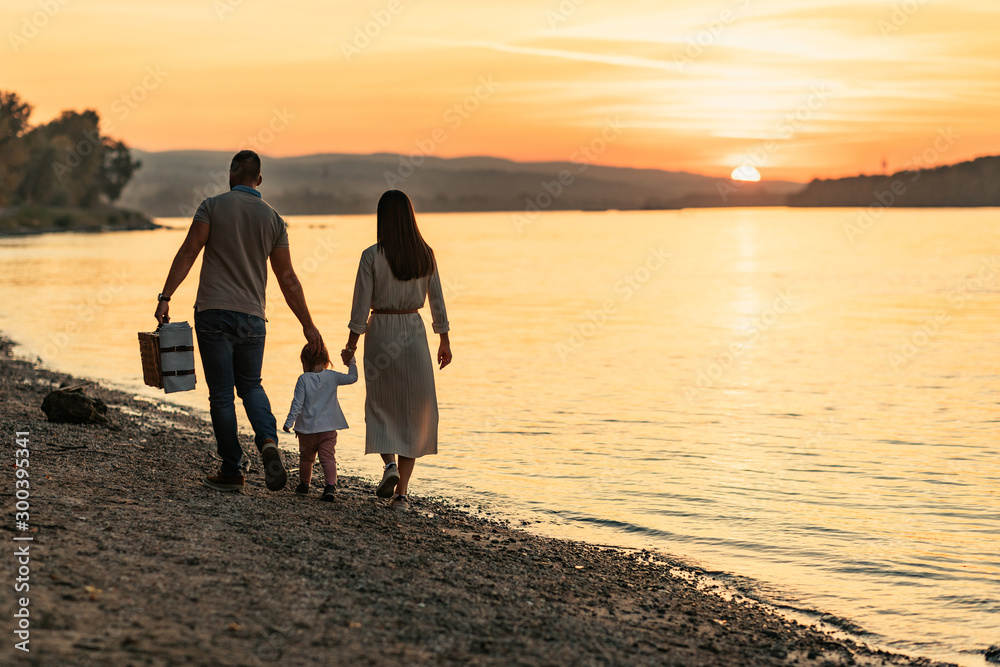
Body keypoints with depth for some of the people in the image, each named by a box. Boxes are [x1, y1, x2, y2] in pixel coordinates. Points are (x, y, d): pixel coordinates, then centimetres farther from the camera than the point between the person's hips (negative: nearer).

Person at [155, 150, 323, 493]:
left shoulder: (213, 206, -1)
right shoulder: (273, 219, 6)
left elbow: (188, 252, -10)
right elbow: (287, 278, 6)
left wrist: (165, 297, -8)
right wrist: (307, 325, 10)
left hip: (213, 313, -3)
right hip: (251, 317, 3)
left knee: (221, 394, 4)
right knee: (251, 386, 18)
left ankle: (231, 472, 8)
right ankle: (268, 441, -10)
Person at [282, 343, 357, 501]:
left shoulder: (303, 379, -9)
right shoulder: (332, 377, -3)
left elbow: (297, 403, -10)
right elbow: (352, 378, 7)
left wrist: (289, 422, -4)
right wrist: (351, 363, 23)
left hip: (307, 429, -1)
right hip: (328, 429, 1)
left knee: (306, 458, 18)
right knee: (328, 457, -3)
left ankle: (304, 484, 32)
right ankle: (331, 485, -21)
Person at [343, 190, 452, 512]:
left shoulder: (372, 256, -9)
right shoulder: (425, 254, -1)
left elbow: (361, 305, -8)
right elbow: (437, 301, 4)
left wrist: (351, 345, 1)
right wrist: (444, 340, 14)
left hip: (380, 332, -2)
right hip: (414, 332, 2)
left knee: (381, 405, 16)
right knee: (412, 411, 8)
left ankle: (389, 463, -9)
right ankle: (401, 493, 6)